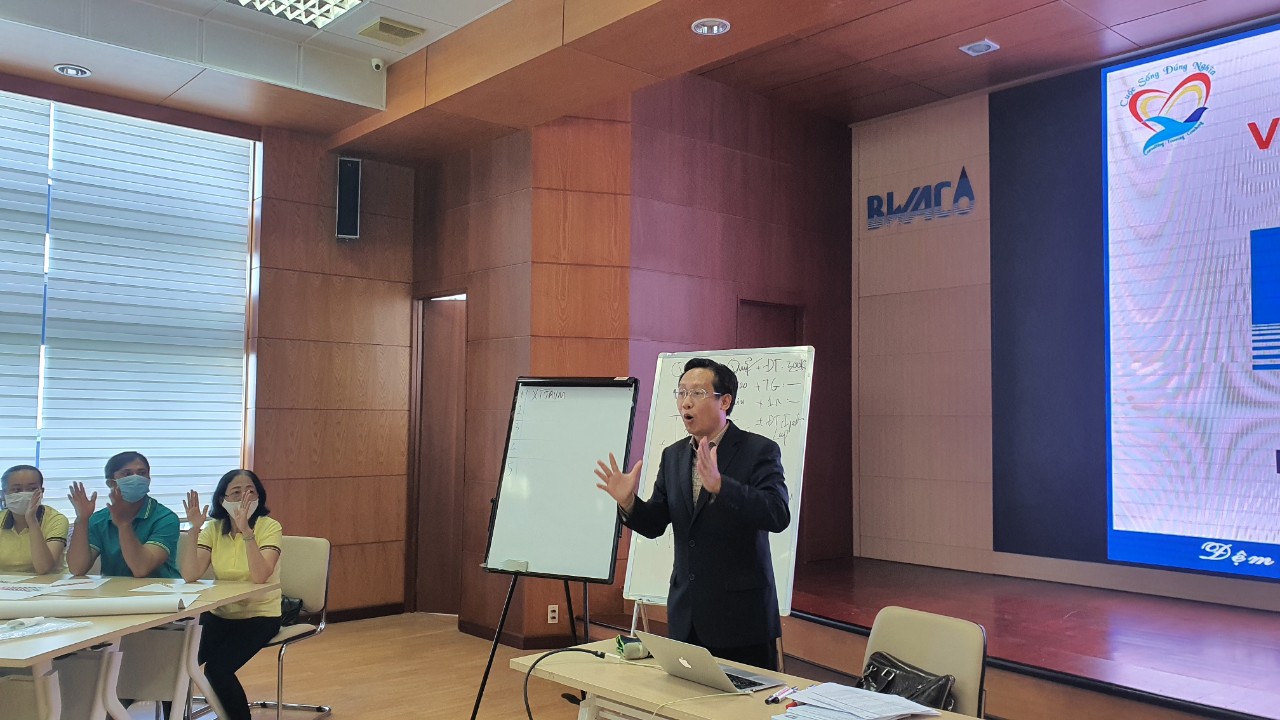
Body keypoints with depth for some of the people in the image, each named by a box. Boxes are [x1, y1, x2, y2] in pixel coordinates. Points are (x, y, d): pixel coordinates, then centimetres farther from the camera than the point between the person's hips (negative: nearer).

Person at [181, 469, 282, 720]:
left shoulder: (269, 527, -14)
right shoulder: (214, 529, -1)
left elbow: (259, 576, -29)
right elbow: (190, 575, -14)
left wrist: (246, 530, -38)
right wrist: (194, 529, -23)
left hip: (260, 615, -4)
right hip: (220, 614, 4)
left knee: (217, 669, -23)